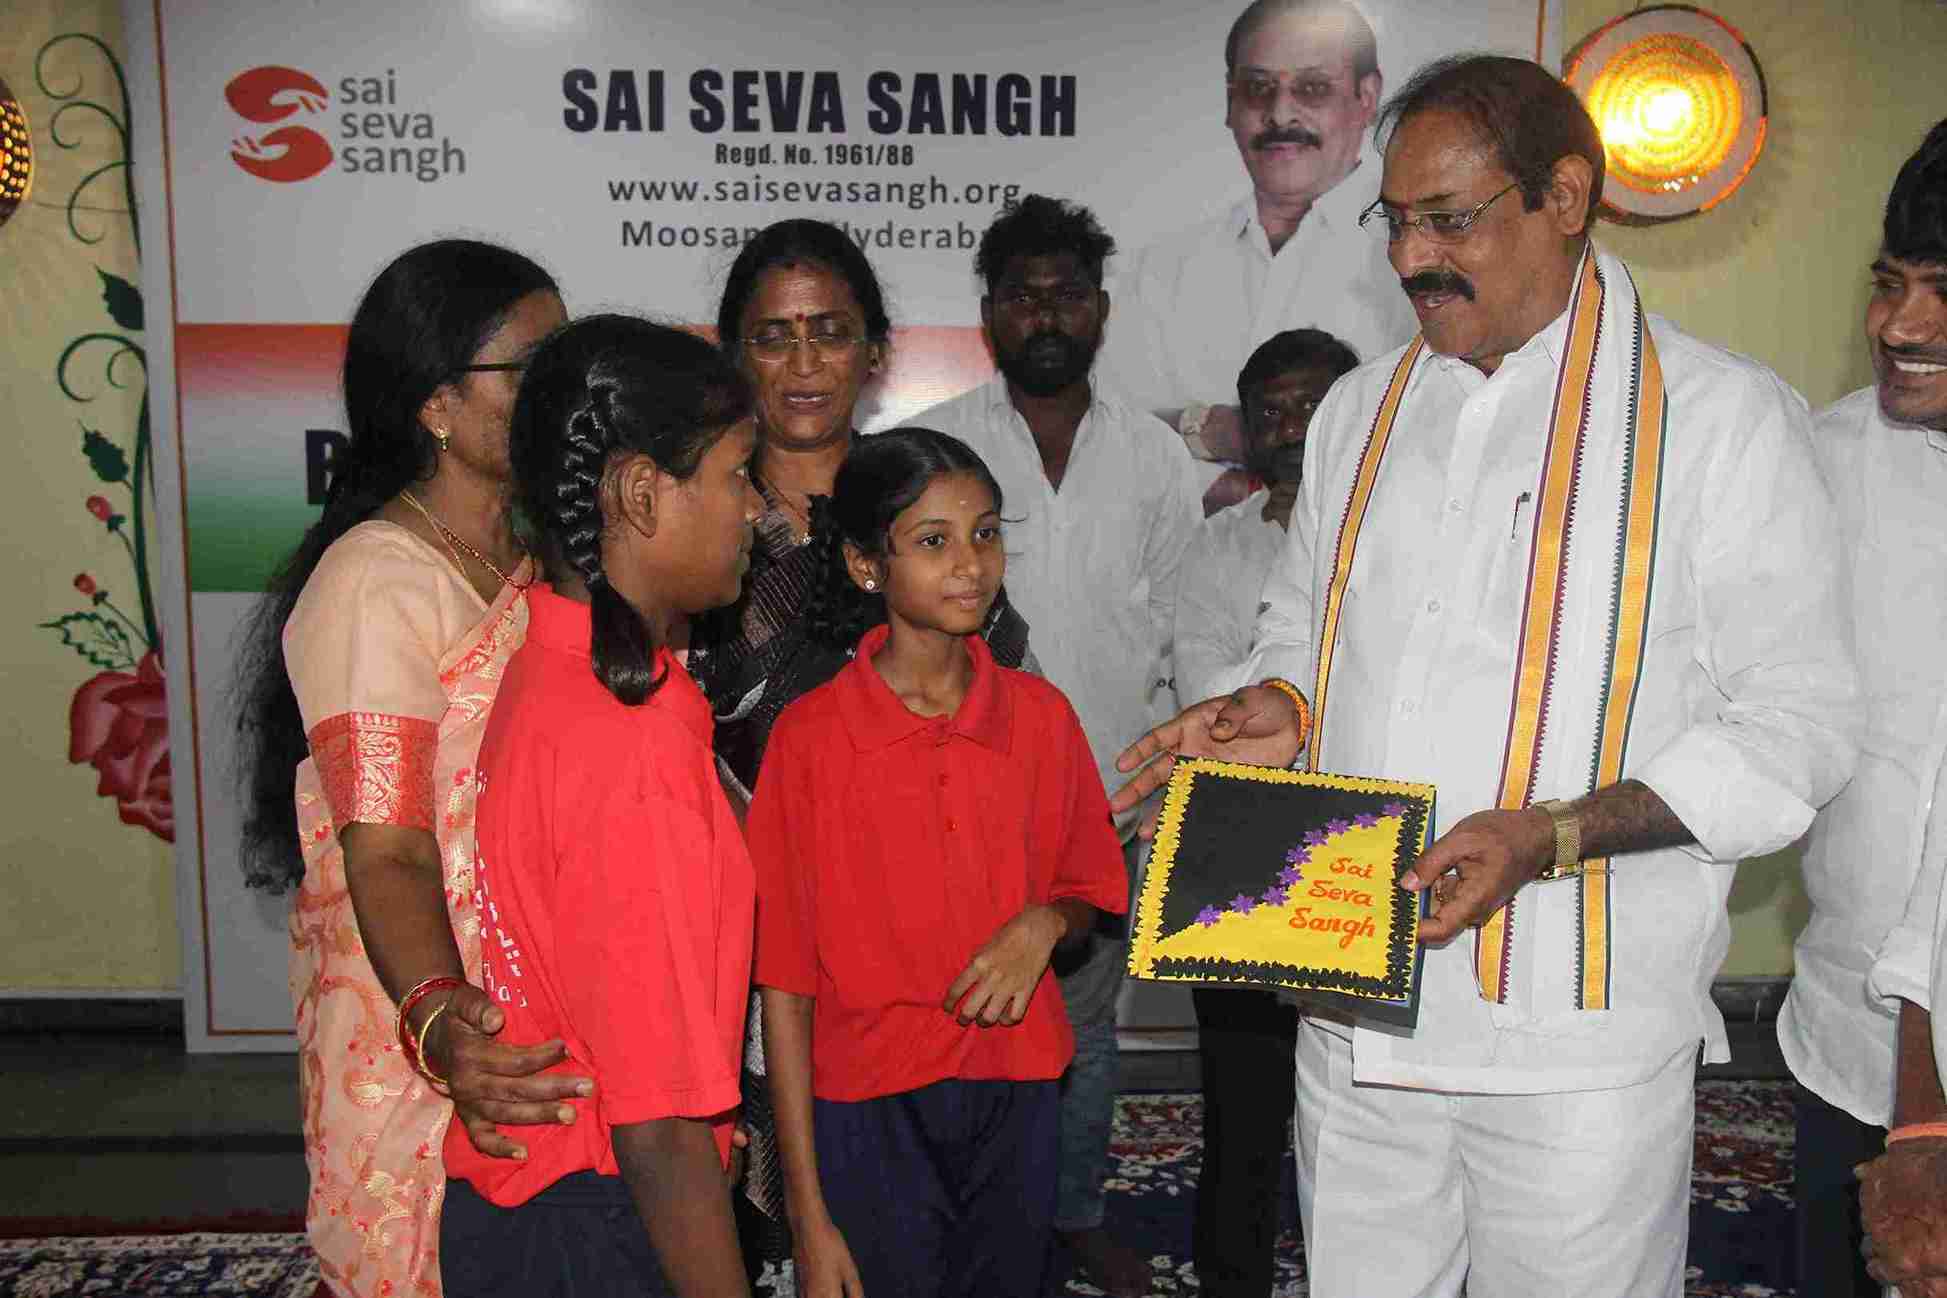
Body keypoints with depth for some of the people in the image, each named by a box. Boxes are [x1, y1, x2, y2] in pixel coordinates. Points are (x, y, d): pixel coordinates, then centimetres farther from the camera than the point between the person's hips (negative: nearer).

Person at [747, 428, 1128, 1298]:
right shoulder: (811, 736, -12)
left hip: (1016, 1100, 3)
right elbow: (785, 983, -9)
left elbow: (1087, 893, 12)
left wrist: (1046, 922, -12)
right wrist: (809, 1217, -9)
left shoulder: (1039, 714, -1)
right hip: (869, 1114, -3)